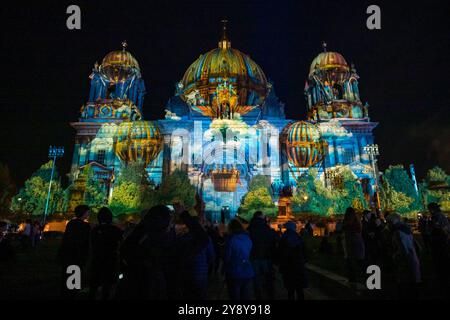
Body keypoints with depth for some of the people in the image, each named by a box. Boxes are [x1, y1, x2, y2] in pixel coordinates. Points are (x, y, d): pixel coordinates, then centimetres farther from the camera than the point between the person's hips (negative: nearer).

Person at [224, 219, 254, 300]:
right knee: (245, 296, 16)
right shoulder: (248, 238, 5)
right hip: (247, 272, 6)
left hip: (235, 273, -6)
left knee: (235, 296, 7)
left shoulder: (231, 239, -14)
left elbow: (226, 257, -11)